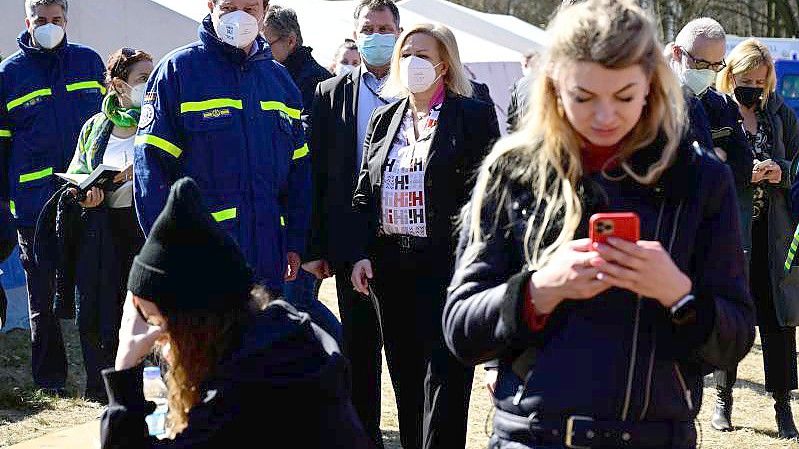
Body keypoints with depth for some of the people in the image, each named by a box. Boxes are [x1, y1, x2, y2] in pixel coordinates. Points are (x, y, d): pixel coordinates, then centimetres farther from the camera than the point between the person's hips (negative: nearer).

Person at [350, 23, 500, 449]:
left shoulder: (474, 116, -2)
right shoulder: (384, 119, 14)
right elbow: (364, 193, 14)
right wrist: (362, 253, 2)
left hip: (447, 264, -5)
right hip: (390, 265, 5)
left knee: (444, 375, -6)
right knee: (405, 376, 11)